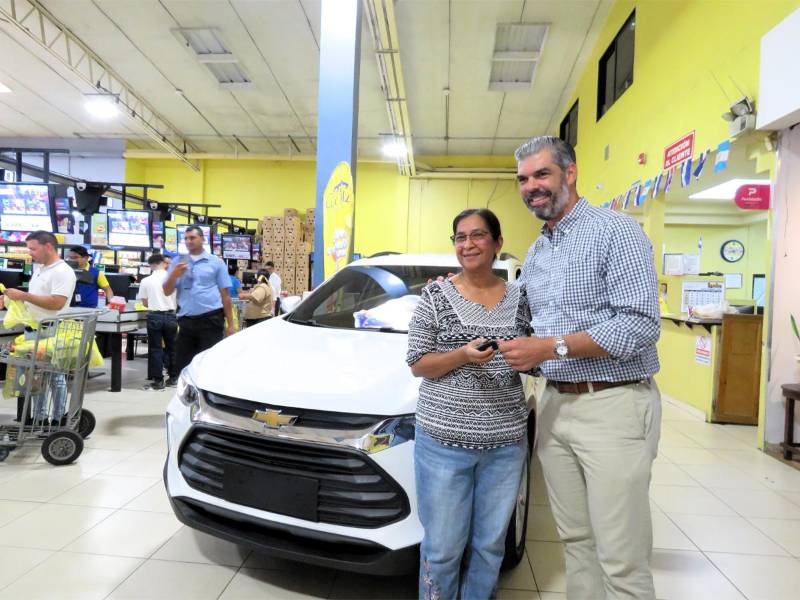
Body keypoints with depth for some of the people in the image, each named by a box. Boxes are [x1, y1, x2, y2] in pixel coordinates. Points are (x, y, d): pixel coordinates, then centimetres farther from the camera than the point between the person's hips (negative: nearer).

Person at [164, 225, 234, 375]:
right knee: (181, 366, 9)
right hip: (186, 321, 4)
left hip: (211, 320, -3)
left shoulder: (216, 262, 3)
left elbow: (225, 294, 1)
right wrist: (174, 275, -10)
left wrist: (230, 324, -2)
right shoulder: (178, 263, 12)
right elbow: (167, 292, 10)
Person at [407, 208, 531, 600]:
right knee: (443, 546, 9)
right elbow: (417, 364, -4)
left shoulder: (519, 298, 6)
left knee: (490, 544, 16)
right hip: (444, 439, -2)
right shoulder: (436, 295, -2)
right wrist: (463, 355, -20)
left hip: (506, 442, 3)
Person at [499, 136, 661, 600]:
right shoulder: (535, 254, 16)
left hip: (613, 406, -7)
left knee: (622, 561, 0)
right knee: (577, 540, 16)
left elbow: (641, 324, -17)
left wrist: (552, 348, -21)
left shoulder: (615, 231, -8)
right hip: (556, 404, 7)